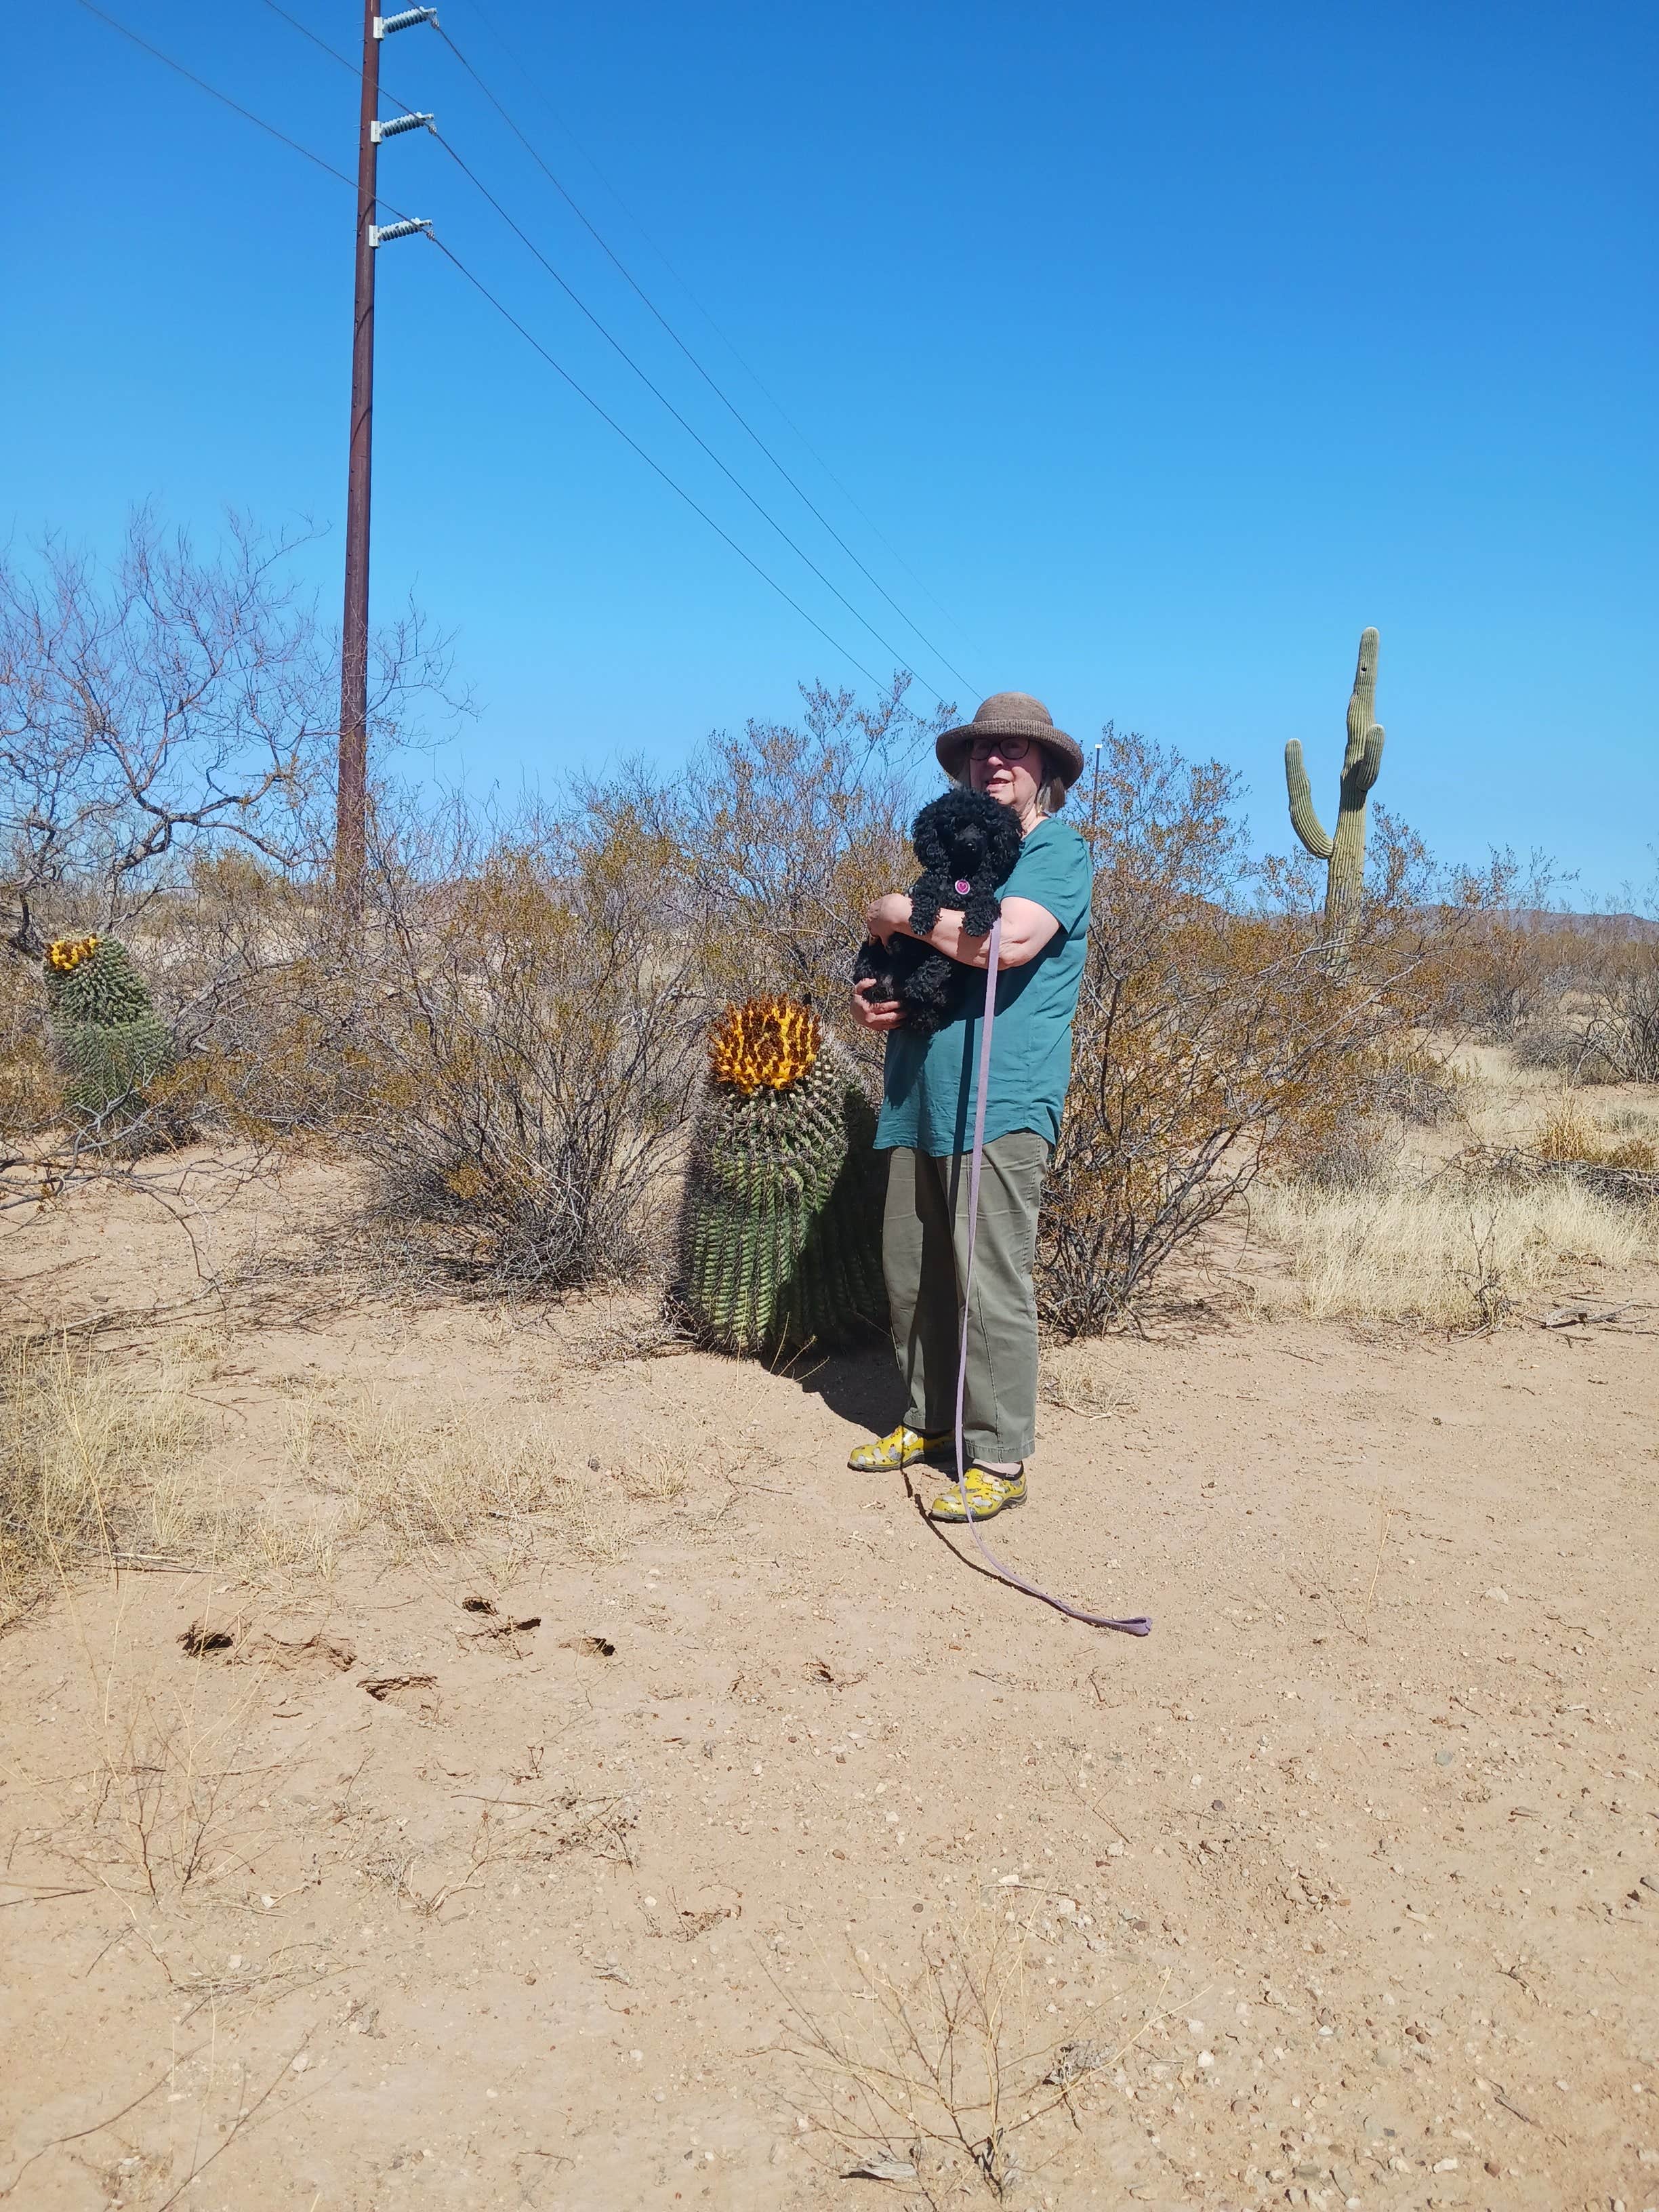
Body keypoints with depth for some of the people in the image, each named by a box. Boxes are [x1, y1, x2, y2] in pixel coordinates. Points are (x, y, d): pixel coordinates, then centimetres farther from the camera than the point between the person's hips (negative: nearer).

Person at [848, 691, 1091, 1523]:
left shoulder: (1059, 852, -1)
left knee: (990, 1283, -7)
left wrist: (900, 912, -9)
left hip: (998, 1104, -7)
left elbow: (1008, 938, -21)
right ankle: (929, 1419, 25)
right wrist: (871, 1000, 5)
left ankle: (999, 1458, 1)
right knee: (911, 1273, 11)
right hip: (921, 1100, 8)